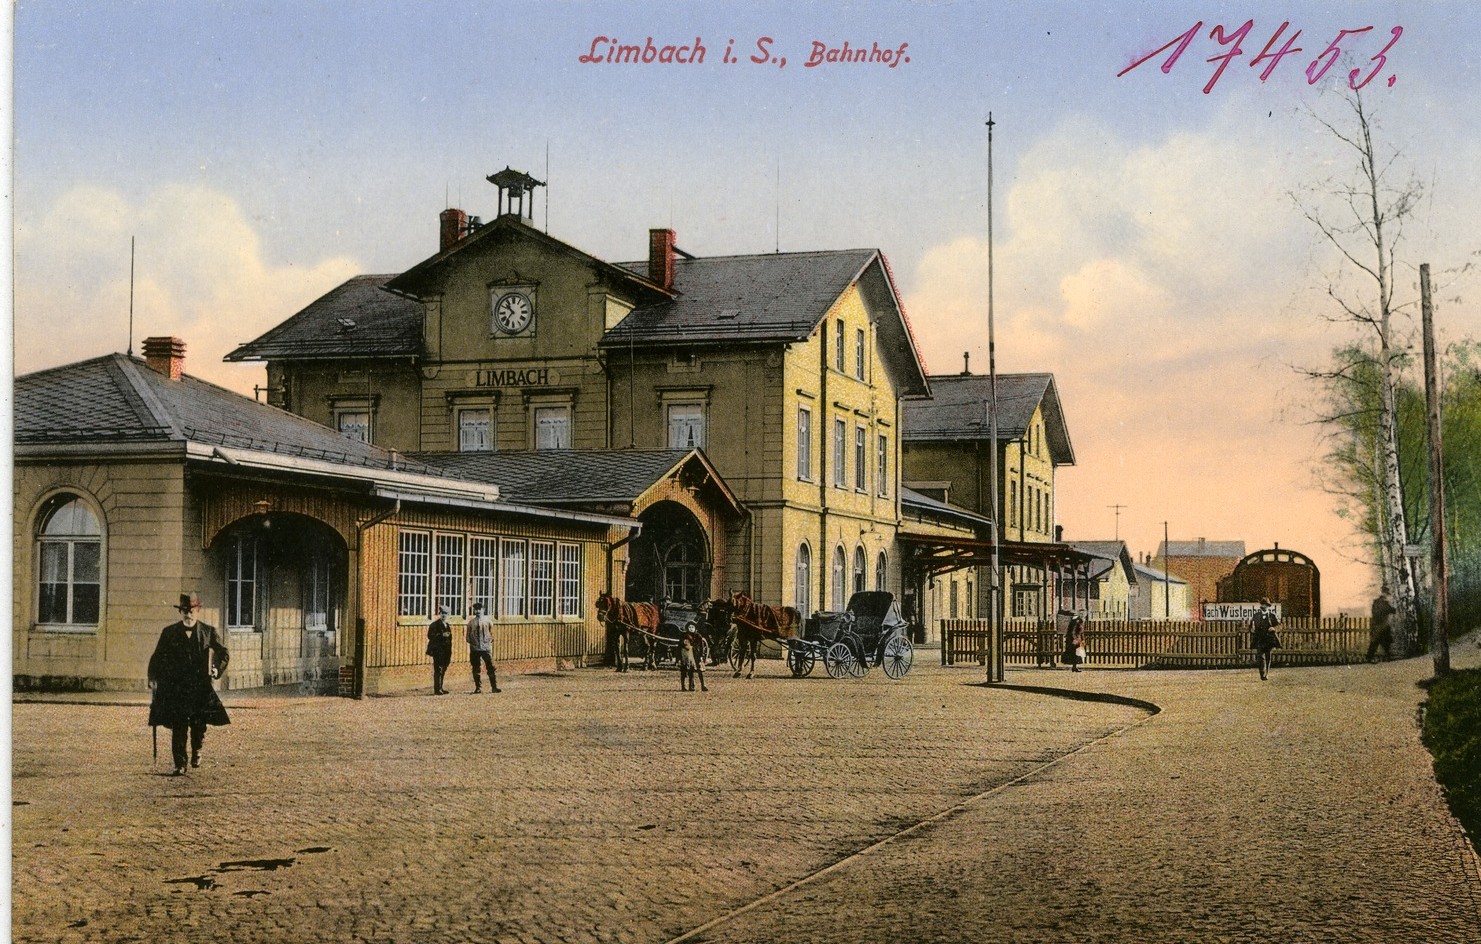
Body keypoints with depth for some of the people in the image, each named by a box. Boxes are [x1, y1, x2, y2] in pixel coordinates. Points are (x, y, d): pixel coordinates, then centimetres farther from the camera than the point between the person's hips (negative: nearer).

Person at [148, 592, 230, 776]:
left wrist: (217, 669, -3)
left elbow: (224, 653, 14)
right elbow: (157, 658, 11)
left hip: (200, 687, 0)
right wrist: (153, 679, 0)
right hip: (175, 688, 0)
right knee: (178, 727, -2)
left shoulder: (208, 632, 5)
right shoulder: (169, 633, 5)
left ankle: (196, 752, 22)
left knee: (199, 724, -7)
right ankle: (180, 764, 7)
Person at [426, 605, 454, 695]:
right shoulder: (435, 624, -5)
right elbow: (430, 636, -16)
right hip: (438, 651, -8)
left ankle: (440, 688, 16)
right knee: (438, 670, -10)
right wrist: (442, 635, -23)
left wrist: (449, 654, 20)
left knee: (443, 670, 10)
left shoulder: (446, 625, 19)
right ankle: (437, 689, -10)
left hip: (445, 651, 8)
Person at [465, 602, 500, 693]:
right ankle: (478, 688, 11)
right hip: (474, 649, 1)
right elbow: (467, 636, 12)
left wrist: (489, 641, -1)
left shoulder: (488, 621, 6)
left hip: (486, 648, -1)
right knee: (476, 669, 4)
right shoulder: (471, 622, 7)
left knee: (491, 668, -5)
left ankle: (494, 687, -2)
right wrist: (472, 642, -2)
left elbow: (492, 634, 12)